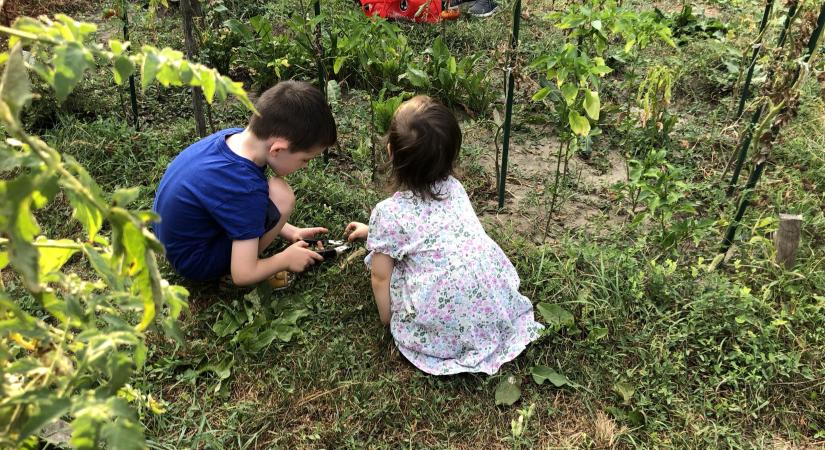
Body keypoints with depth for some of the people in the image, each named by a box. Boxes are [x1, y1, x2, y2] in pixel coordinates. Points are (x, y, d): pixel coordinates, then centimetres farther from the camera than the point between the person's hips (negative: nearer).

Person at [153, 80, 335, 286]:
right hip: (195, 263, -8)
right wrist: (287, 259, -9)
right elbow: (242, 275, -27)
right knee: (280, 196, -22)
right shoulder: (245, 189, -34)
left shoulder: (233, 136, -11)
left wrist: (290, 232, 9)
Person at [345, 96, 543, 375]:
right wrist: (373, 231, 35)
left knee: (379, 256, 9)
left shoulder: (388, 213, -10)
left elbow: (380, 277, -2)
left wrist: (388, 320, 15)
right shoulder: (454, 188, 7)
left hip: (448, 328, -5)